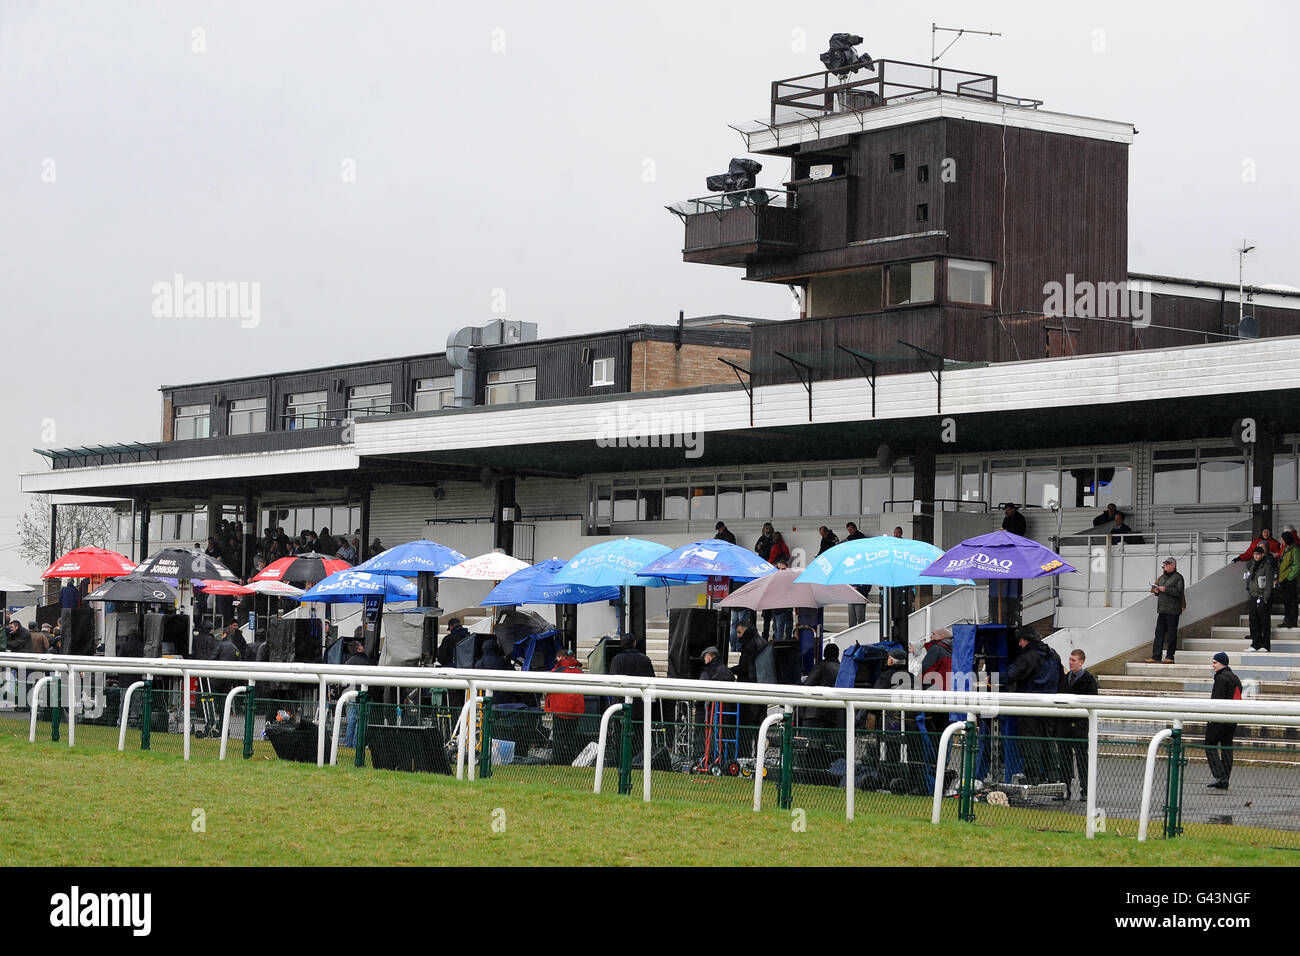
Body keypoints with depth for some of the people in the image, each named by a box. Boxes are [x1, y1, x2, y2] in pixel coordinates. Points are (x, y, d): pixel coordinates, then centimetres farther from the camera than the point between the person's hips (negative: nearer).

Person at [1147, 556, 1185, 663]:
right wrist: (1156, 591, 5)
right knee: (1159, 633, 5)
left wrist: (1166, 589, -18)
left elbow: (1179, 592, -15)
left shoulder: (1178, 577, -5)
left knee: (1171, 634, -2)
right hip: (1162, 610, 7)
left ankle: (1170, 657, 4)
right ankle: (1156, 656, 6)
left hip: (1172, 611, -7)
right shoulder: (1162, 577, 19)